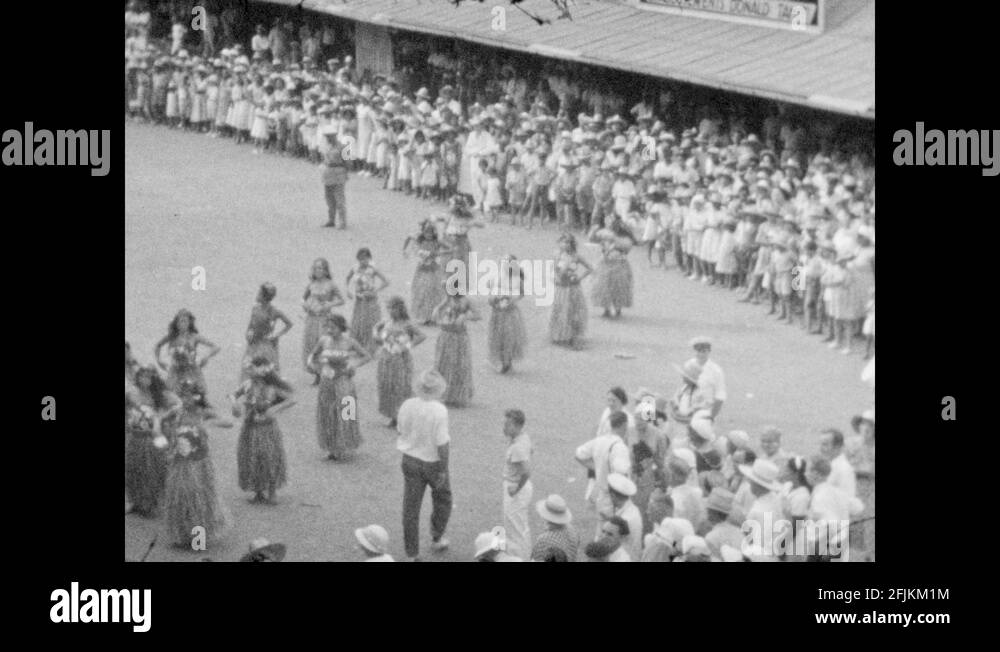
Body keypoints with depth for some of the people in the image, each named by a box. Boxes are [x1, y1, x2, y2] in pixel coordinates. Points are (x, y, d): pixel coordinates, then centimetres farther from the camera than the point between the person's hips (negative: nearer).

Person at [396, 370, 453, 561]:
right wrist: (443, 470, -12)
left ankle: (412, 554, 16)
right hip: (432, 462, -3)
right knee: (442, 500, 26)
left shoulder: (406, 406, -10)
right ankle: (436, 539, 40)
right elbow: (441, 443, -22)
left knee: (410, 507, 11)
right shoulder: (439, 410, -24)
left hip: (410, 459, 3)